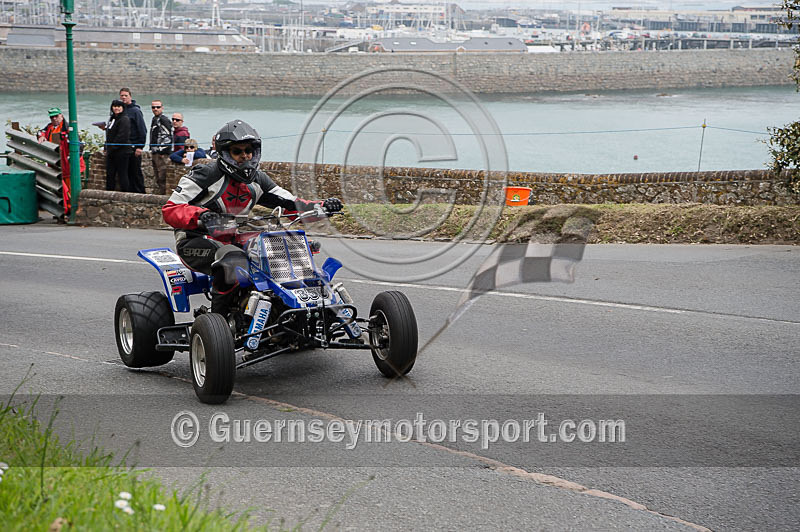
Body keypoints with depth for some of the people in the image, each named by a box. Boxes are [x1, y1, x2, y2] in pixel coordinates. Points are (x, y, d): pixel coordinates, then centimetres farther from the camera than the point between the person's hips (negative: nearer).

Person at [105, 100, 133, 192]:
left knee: (122, 173, -5)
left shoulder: (124, 119, -12)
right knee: (109, 174, 11)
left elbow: (122, 137, -20)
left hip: (122, 152, -9)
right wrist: (107, 149, 15)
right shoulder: (112, 118, 17)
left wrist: (112, 148, -16)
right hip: (111, 153, 9)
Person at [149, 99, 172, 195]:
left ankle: (162, 191, -9)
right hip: (155, 152, 10)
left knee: (162, 173, -11)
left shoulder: (164, 120, -11)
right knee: (156, 175, 14)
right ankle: (158, 190, 21)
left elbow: (167, 137, -17)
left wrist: (162, 151, -19)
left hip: (162, 153, -10)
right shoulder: (154, 120, 19)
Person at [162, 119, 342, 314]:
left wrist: (321, 206, -10)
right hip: (195, 241, -7)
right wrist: (201, 216, -37)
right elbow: (170, 209, -17)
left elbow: (289, 202, 9)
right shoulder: (206, 174, -11)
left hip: (233, 240, 7)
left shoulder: (257, 180, 9)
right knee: (233, 258, -38)